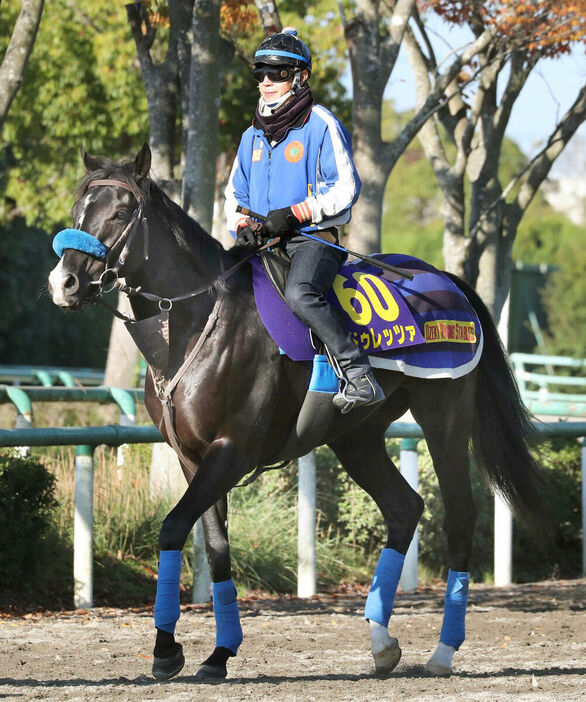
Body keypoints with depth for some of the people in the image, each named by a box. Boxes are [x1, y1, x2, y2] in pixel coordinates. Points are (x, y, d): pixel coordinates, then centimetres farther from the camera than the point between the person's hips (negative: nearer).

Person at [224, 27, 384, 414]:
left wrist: (294, 214, -18)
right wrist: (242, 225, 0)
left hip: (314, 237, -8)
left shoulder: (321, 125, -2)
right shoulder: (253, 136, 18)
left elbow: (345, 187, -8)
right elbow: (235, 193, 24)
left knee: (300, 294, -35)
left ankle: (359, 375, -36)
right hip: (263, 243, 8)